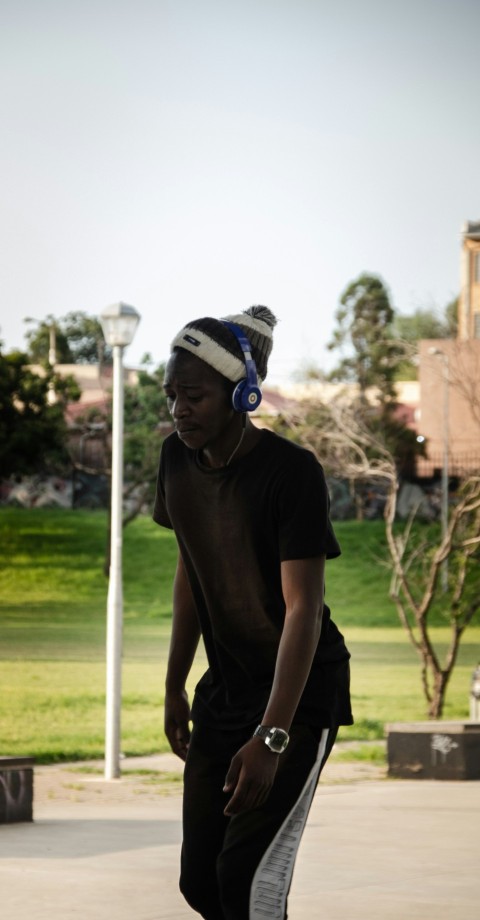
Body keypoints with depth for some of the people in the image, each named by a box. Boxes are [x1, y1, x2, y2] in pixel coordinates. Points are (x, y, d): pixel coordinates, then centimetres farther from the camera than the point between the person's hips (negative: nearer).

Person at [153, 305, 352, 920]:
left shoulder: (291, 472, -22)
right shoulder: (178, 459, -2)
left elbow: (303, 610, -25)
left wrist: (271, 738, -30)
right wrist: (175, 688, 15)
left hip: (301, 689, -7)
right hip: (224, 686, 7)